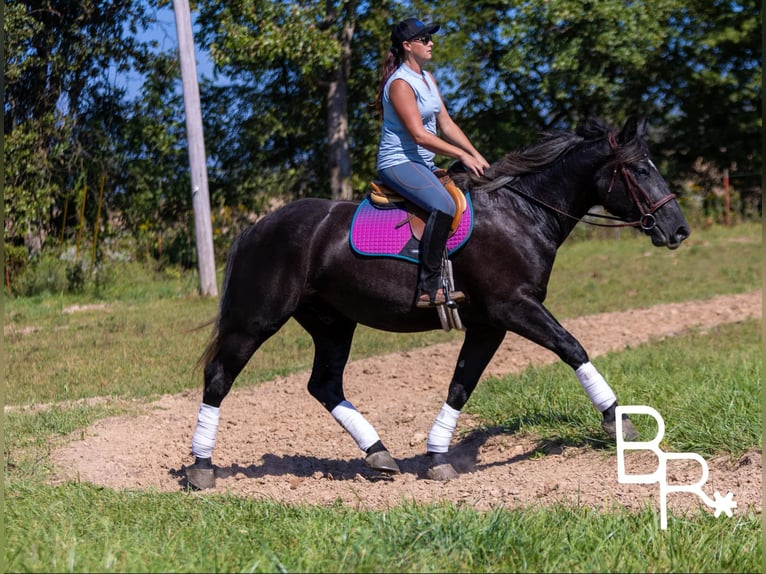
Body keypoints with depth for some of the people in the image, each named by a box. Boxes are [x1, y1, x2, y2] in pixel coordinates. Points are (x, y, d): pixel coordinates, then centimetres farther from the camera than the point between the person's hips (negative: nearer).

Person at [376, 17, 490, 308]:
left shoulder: (427, 78, 15)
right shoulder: (400, 83, -15)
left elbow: (446, 124, 15)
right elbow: (419, 135, -21)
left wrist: (475, 155, 5)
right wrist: (461, 155, -19)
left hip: (423, 164, 10)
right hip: (399, 162, -10)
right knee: (443, 206, -32)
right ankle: (429, 289, -33)